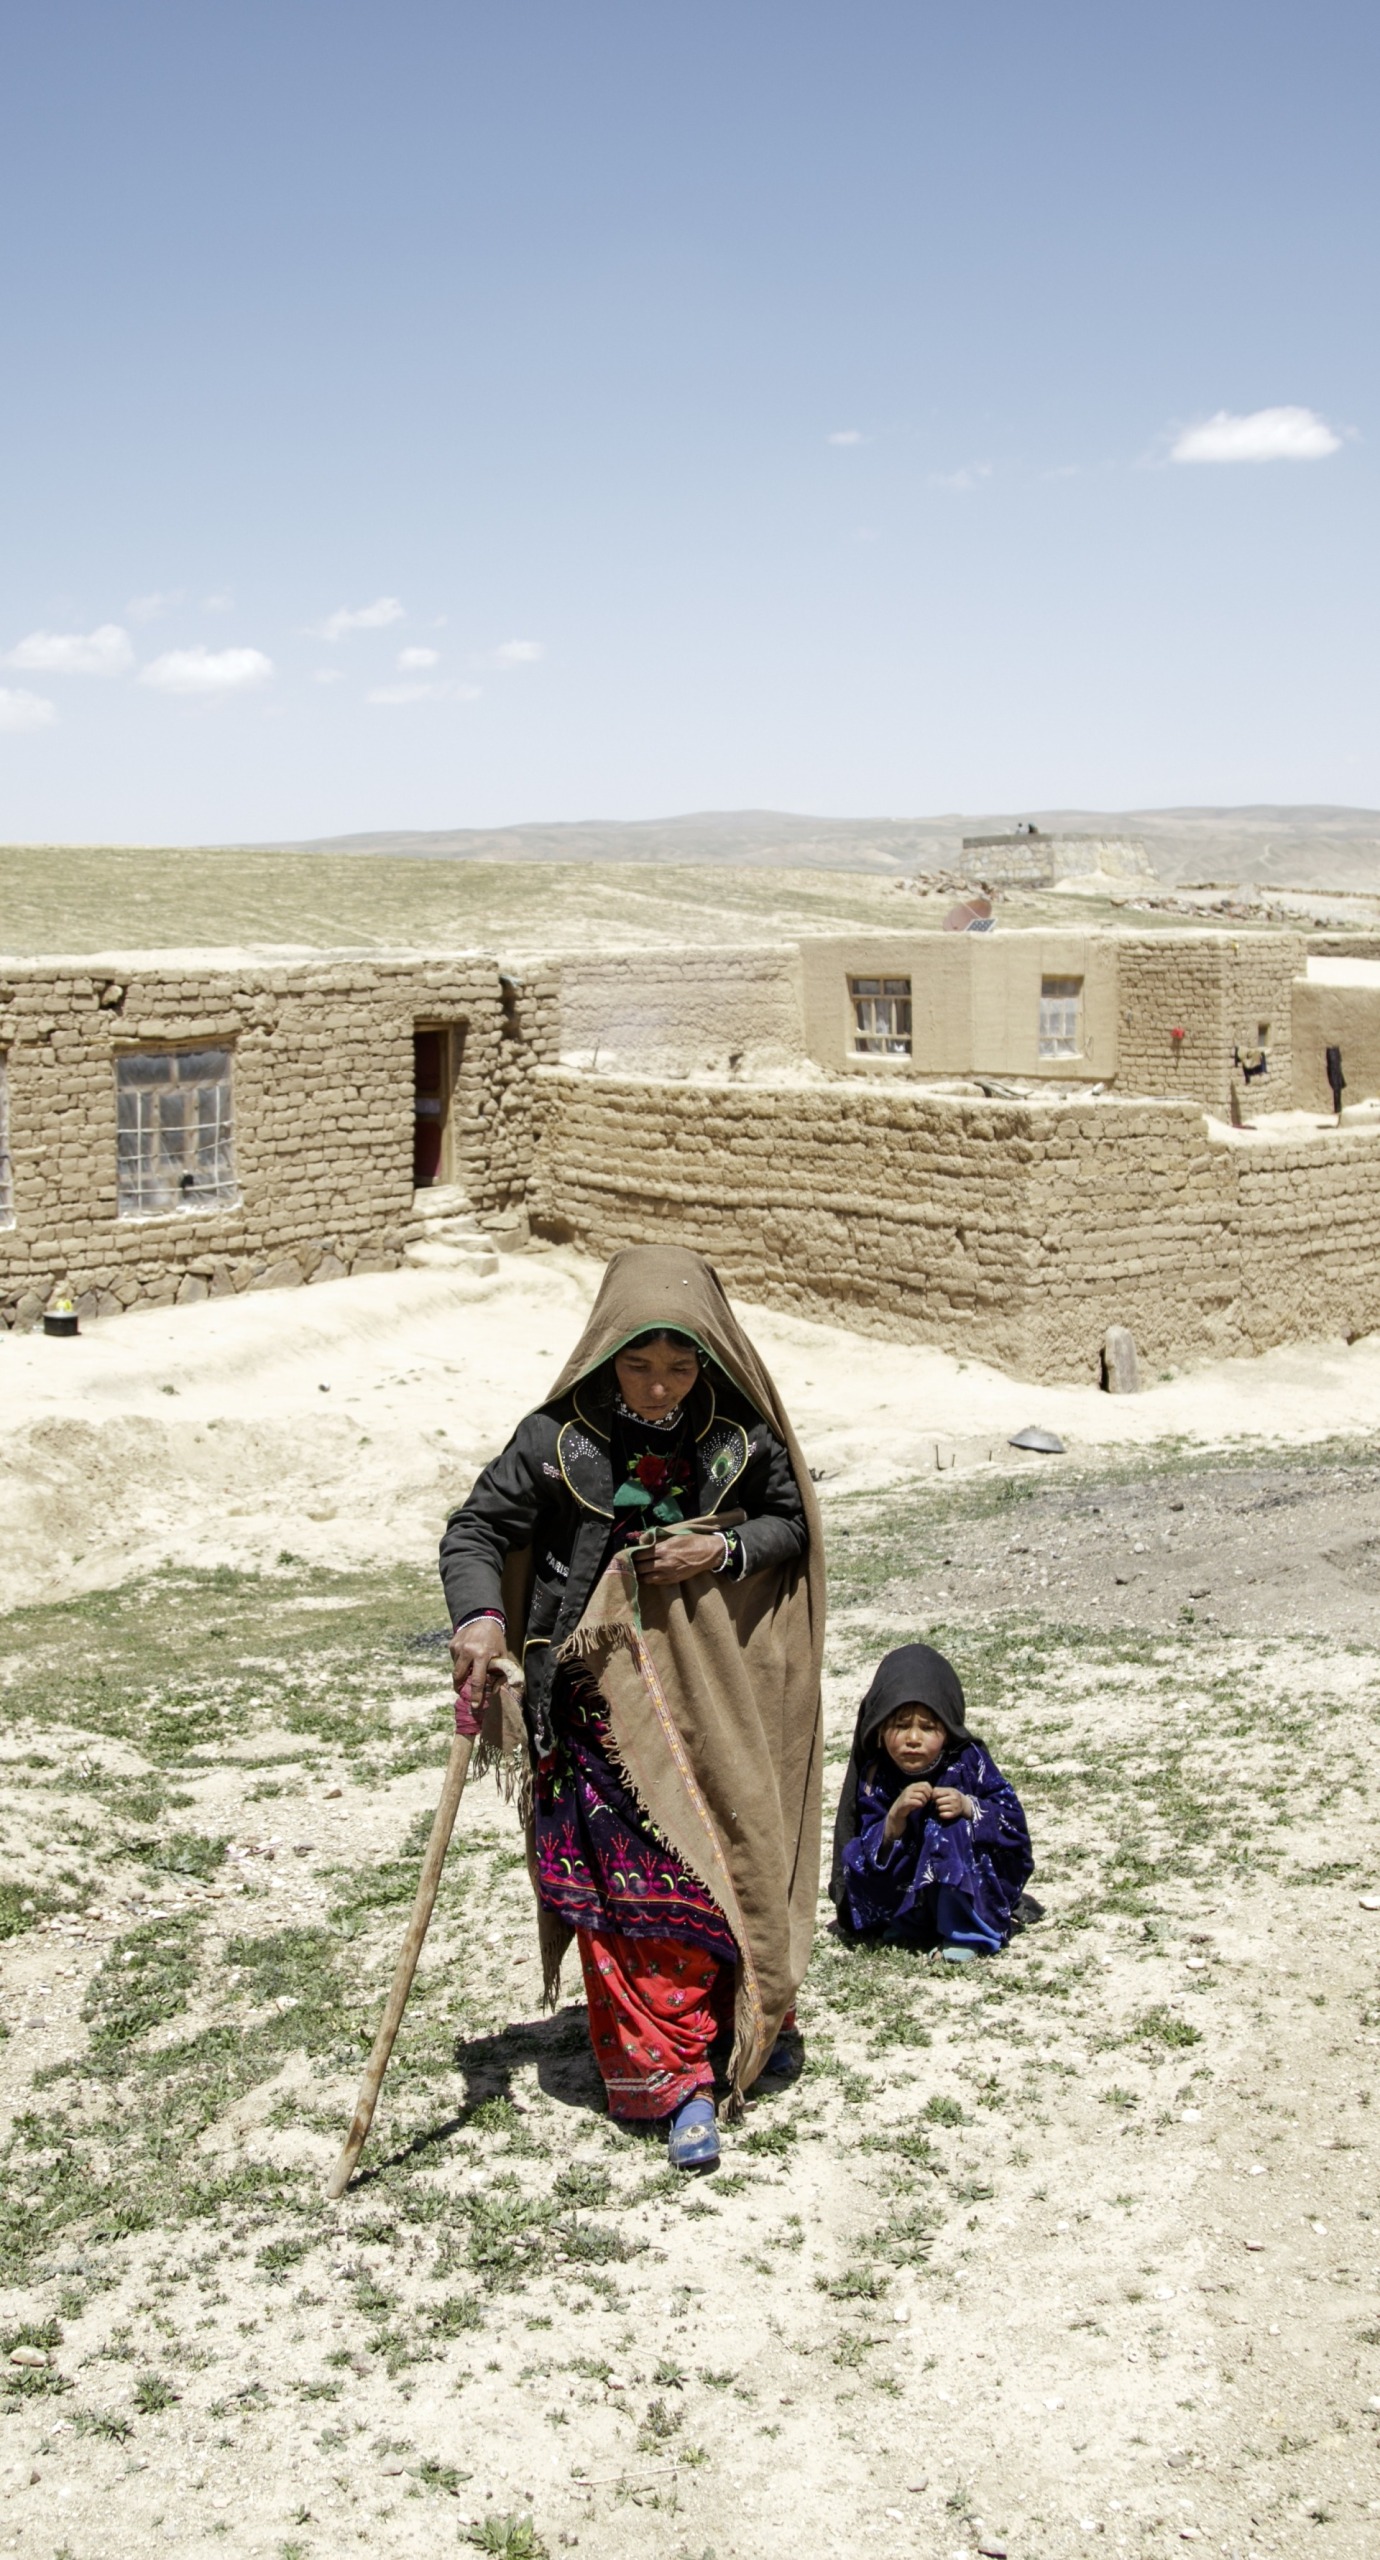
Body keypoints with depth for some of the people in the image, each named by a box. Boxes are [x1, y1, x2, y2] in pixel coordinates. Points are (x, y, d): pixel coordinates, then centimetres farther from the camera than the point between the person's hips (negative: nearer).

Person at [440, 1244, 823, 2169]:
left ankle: (750, 2017, 37)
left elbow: (795, 1526, 8)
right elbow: (477, 1529, -3)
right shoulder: (558, 1440, -9)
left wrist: (727, 1551, -12)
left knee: (731, 1862, 14)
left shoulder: (742, 1440, -4)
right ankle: (671, 2075, 4)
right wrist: (480, 1616, -22)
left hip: (714, 1695, 2)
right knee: (628, 1885, -4)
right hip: (601, 1701, -2)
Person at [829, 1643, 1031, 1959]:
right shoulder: (876, 1778, -9)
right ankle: (912, 1926, -1)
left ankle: (967, 1931, -16)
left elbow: (1012, 1817, -10)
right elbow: (870, 1853, -15)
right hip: (908, 1896, 3)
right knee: (857, 1860, -17)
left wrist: (968, 1807, -28)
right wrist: (895, 1817, -33)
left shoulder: (968, 1760, -11)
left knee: (946, 1831, -28)